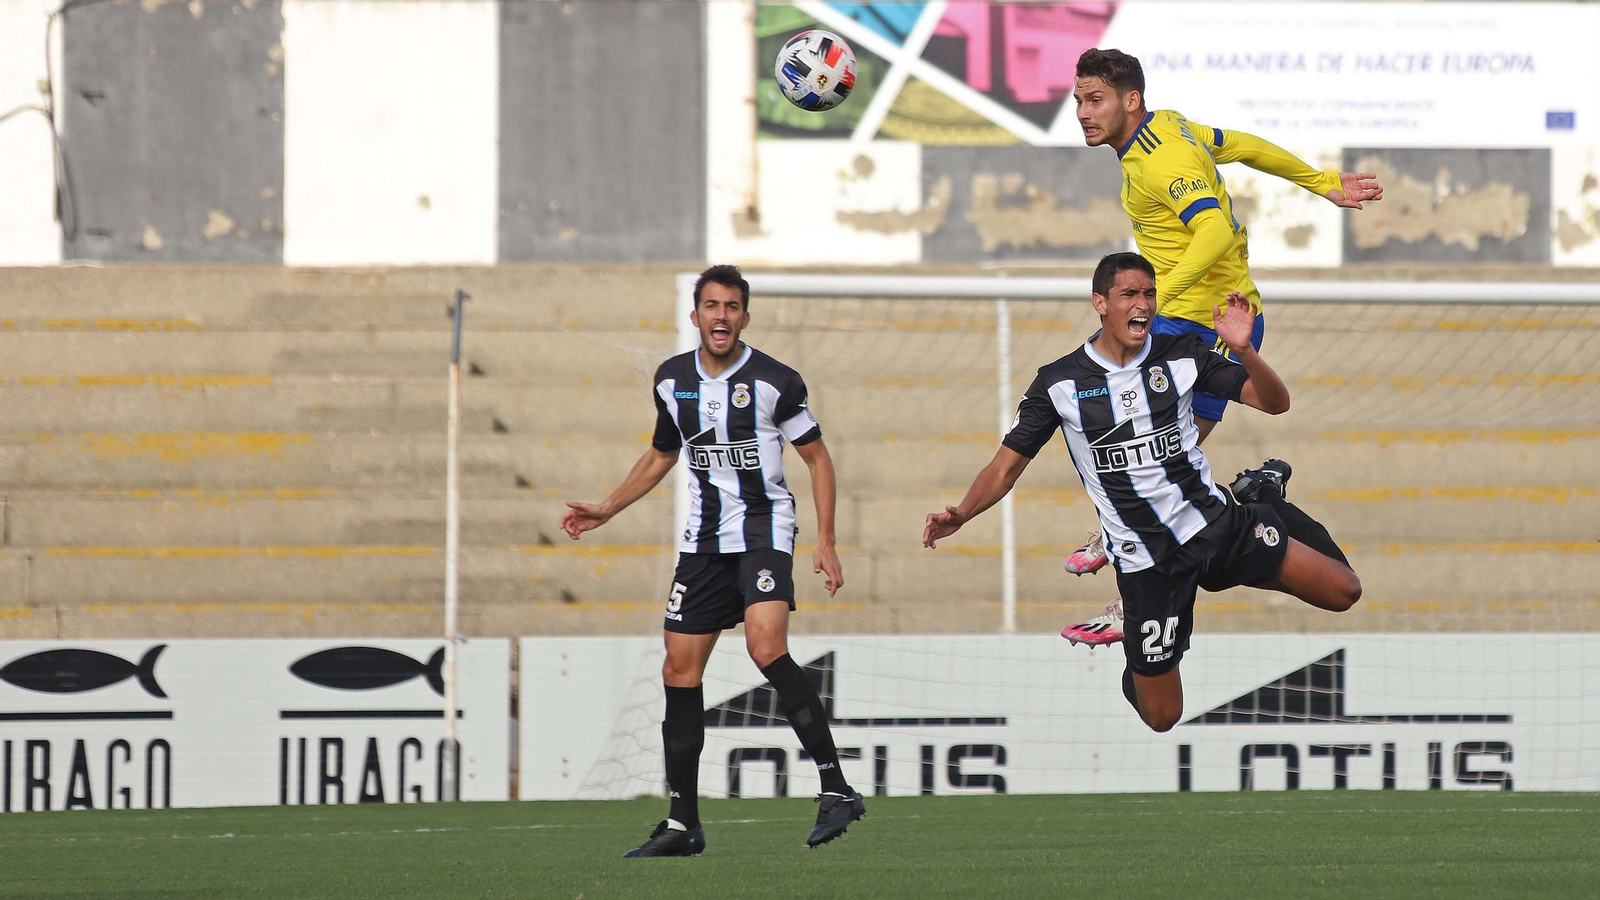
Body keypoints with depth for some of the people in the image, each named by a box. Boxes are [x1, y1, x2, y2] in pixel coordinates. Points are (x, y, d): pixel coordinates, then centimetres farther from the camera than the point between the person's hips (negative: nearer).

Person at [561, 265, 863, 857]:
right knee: (680, 669, 2)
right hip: (704, 538, 6)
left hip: (764, 528, -6)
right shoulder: (672, 380, 8)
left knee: (766, 647, -27)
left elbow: (816, 457, 1)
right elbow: (660, 456, 25)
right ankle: (682, 825, 11)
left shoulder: (774, 382, -7)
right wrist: (605, 510, 19)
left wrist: (825, 542, -6)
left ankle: (835, 789, -23)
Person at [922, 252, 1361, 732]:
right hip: (1145, 561, -1)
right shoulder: (1059, 383, -5)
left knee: (1342, 591, -8)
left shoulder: (1181, 355, -2)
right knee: (1162, 717, -2)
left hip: (1216, 524, 1)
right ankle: (1137, 669, 36)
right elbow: (1006, 466, -2)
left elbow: (1274, 402, -4)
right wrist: (961, 514, -21)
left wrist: (1243, 350, -24)